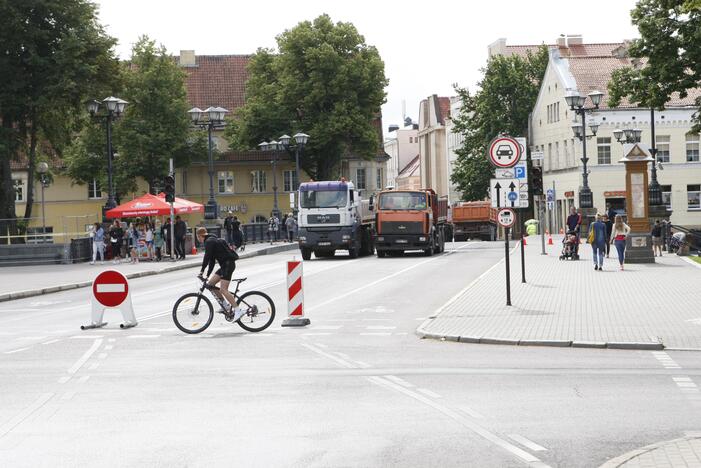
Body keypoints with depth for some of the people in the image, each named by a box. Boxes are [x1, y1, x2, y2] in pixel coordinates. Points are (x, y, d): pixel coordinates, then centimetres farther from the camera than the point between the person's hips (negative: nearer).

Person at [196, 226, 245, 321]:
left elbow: (207, 257, -18)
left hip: (228, 264, -10)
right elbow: (212, 260, 22)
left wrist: (201, 271, -15)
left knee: (223, 289, -16)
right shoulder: (212, 240, 21)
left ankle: (237, 310, -18)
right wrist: (207, 275, 19)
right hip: (225, 265, 10)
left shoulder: (209, 242, -9)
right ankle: (226, 306, 13)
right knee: (210, 284, 10)